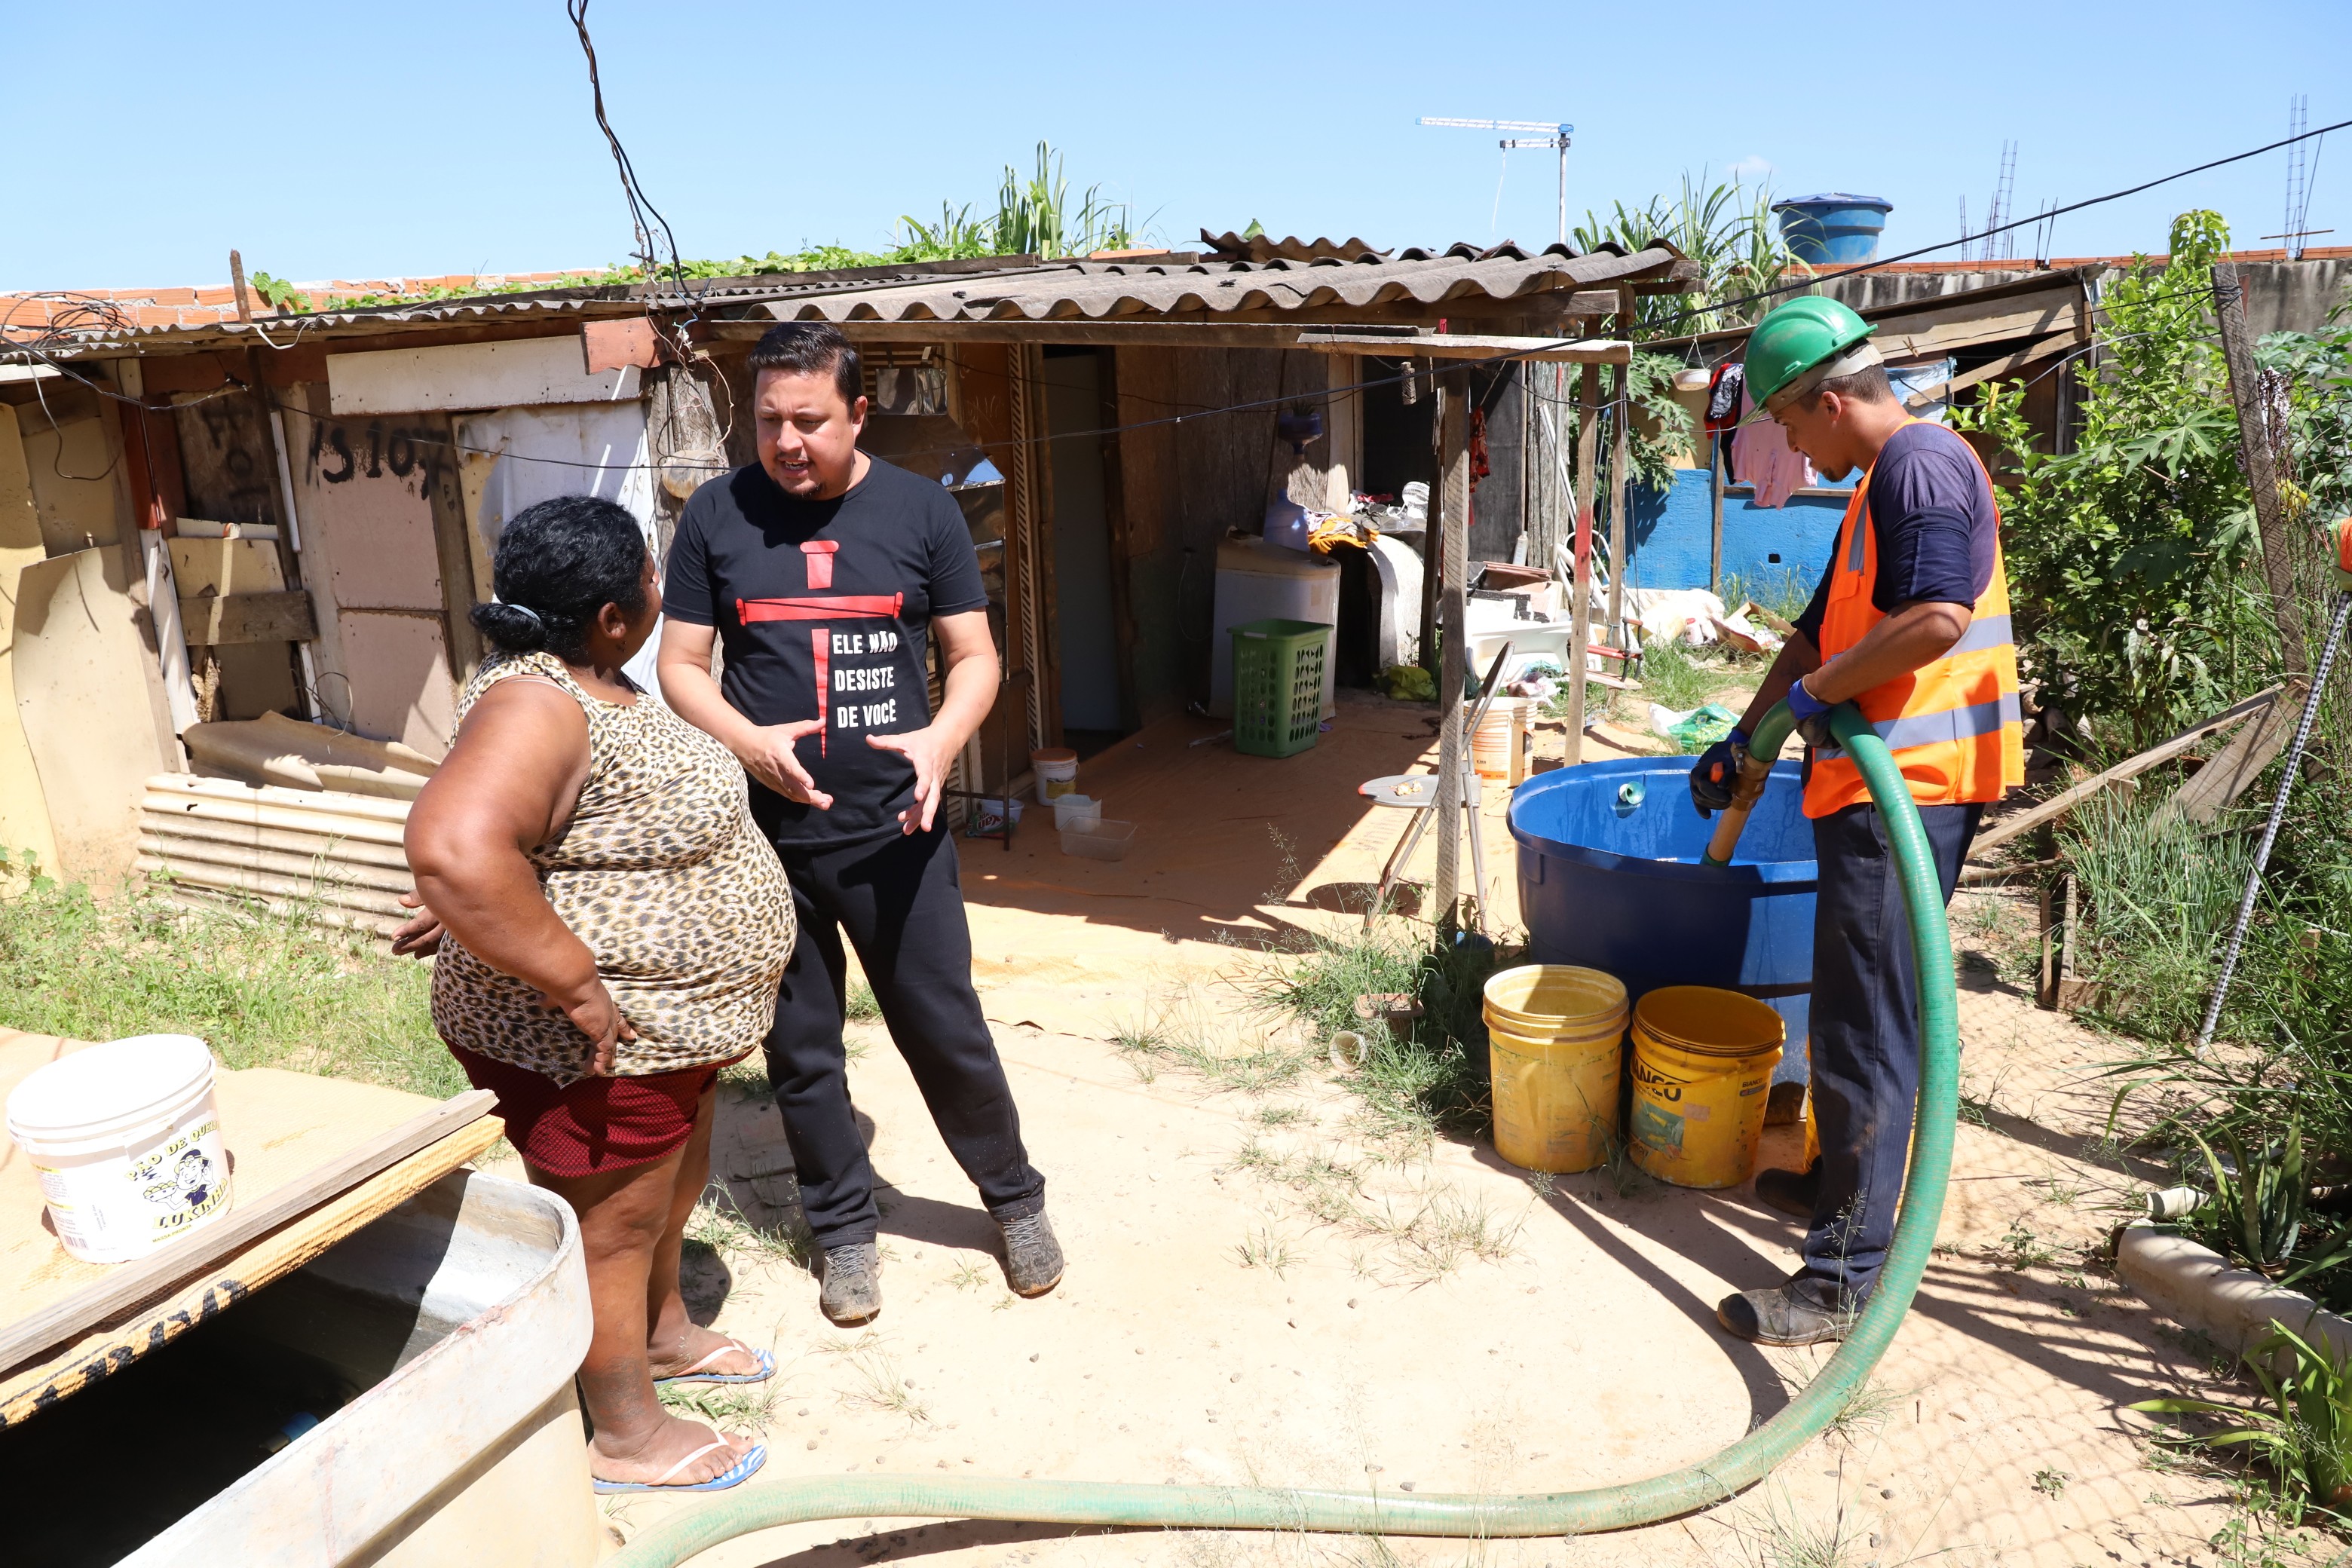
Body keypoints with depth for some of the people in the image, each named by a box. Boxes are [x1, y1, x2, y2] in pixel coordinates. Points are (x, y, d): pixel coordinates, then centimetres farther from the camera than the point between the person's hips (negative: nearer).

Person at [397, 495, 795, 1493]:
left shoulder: (591, 682, 6)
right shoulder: (535, 707, -27)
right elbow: (454, 848, -42)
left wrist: (474, 910, 21)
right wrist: (578, 986, -35)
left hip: (673, 1019, 10)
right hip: (596, 1041, -10)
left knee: (669, 1191, 27)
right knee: (612, 1230, 9)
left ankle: (664, 1334, 51)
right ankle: (626, 1438, 30)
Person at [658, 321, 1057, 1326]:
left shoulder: (920, 510, -1)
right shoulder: (717, 516, 0)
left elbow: (974, 655, 2)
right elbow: (680, 664, 3)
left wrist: (943, 738, -19)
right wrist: (745, 740, -17)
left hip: (893, 830, -1)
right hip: (767, 836, 1)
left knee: (946, 1028, 7)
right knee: (799, 1046, 12)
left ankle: (1015, 1196, 31)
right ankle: (844, 1228, 33)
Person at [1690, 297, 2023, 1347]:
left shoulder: (1922, 464, -13)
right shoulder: (1879, 486, 20)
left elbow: (1938, 619, -27)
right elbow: (1821, 631, 26)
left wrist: (1820, 692, -13)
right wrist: (1742, 740, 27)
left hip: (1905, 790, -11)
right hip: (1876, 785, 11)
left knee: (1867, 1030, -6)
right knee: (1856, 1015, 21)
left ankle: (1845, 1279, 2)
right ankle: (1840, 1185, 37)